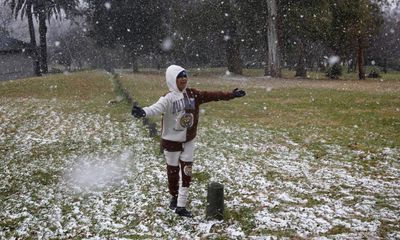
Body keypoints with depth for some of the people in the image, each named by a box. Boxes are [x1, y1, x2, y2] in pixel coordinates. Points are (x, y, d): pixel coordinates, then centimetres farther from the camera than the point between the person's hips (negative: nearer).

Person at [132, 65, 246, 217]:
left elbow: (212, 95, 6)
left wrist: (230, 95, 9)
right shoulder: (168, 98, -19)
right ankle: (174, 197, 37)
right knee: (173, 172, 10)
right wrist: (143, 112, -58)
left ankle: (181, 207, 12)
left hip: (188, 141, 5)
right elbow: (156, 108, -37)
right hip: (171, 141, -5)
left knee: (187, 173, 4)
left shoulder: (193, 94, -1)